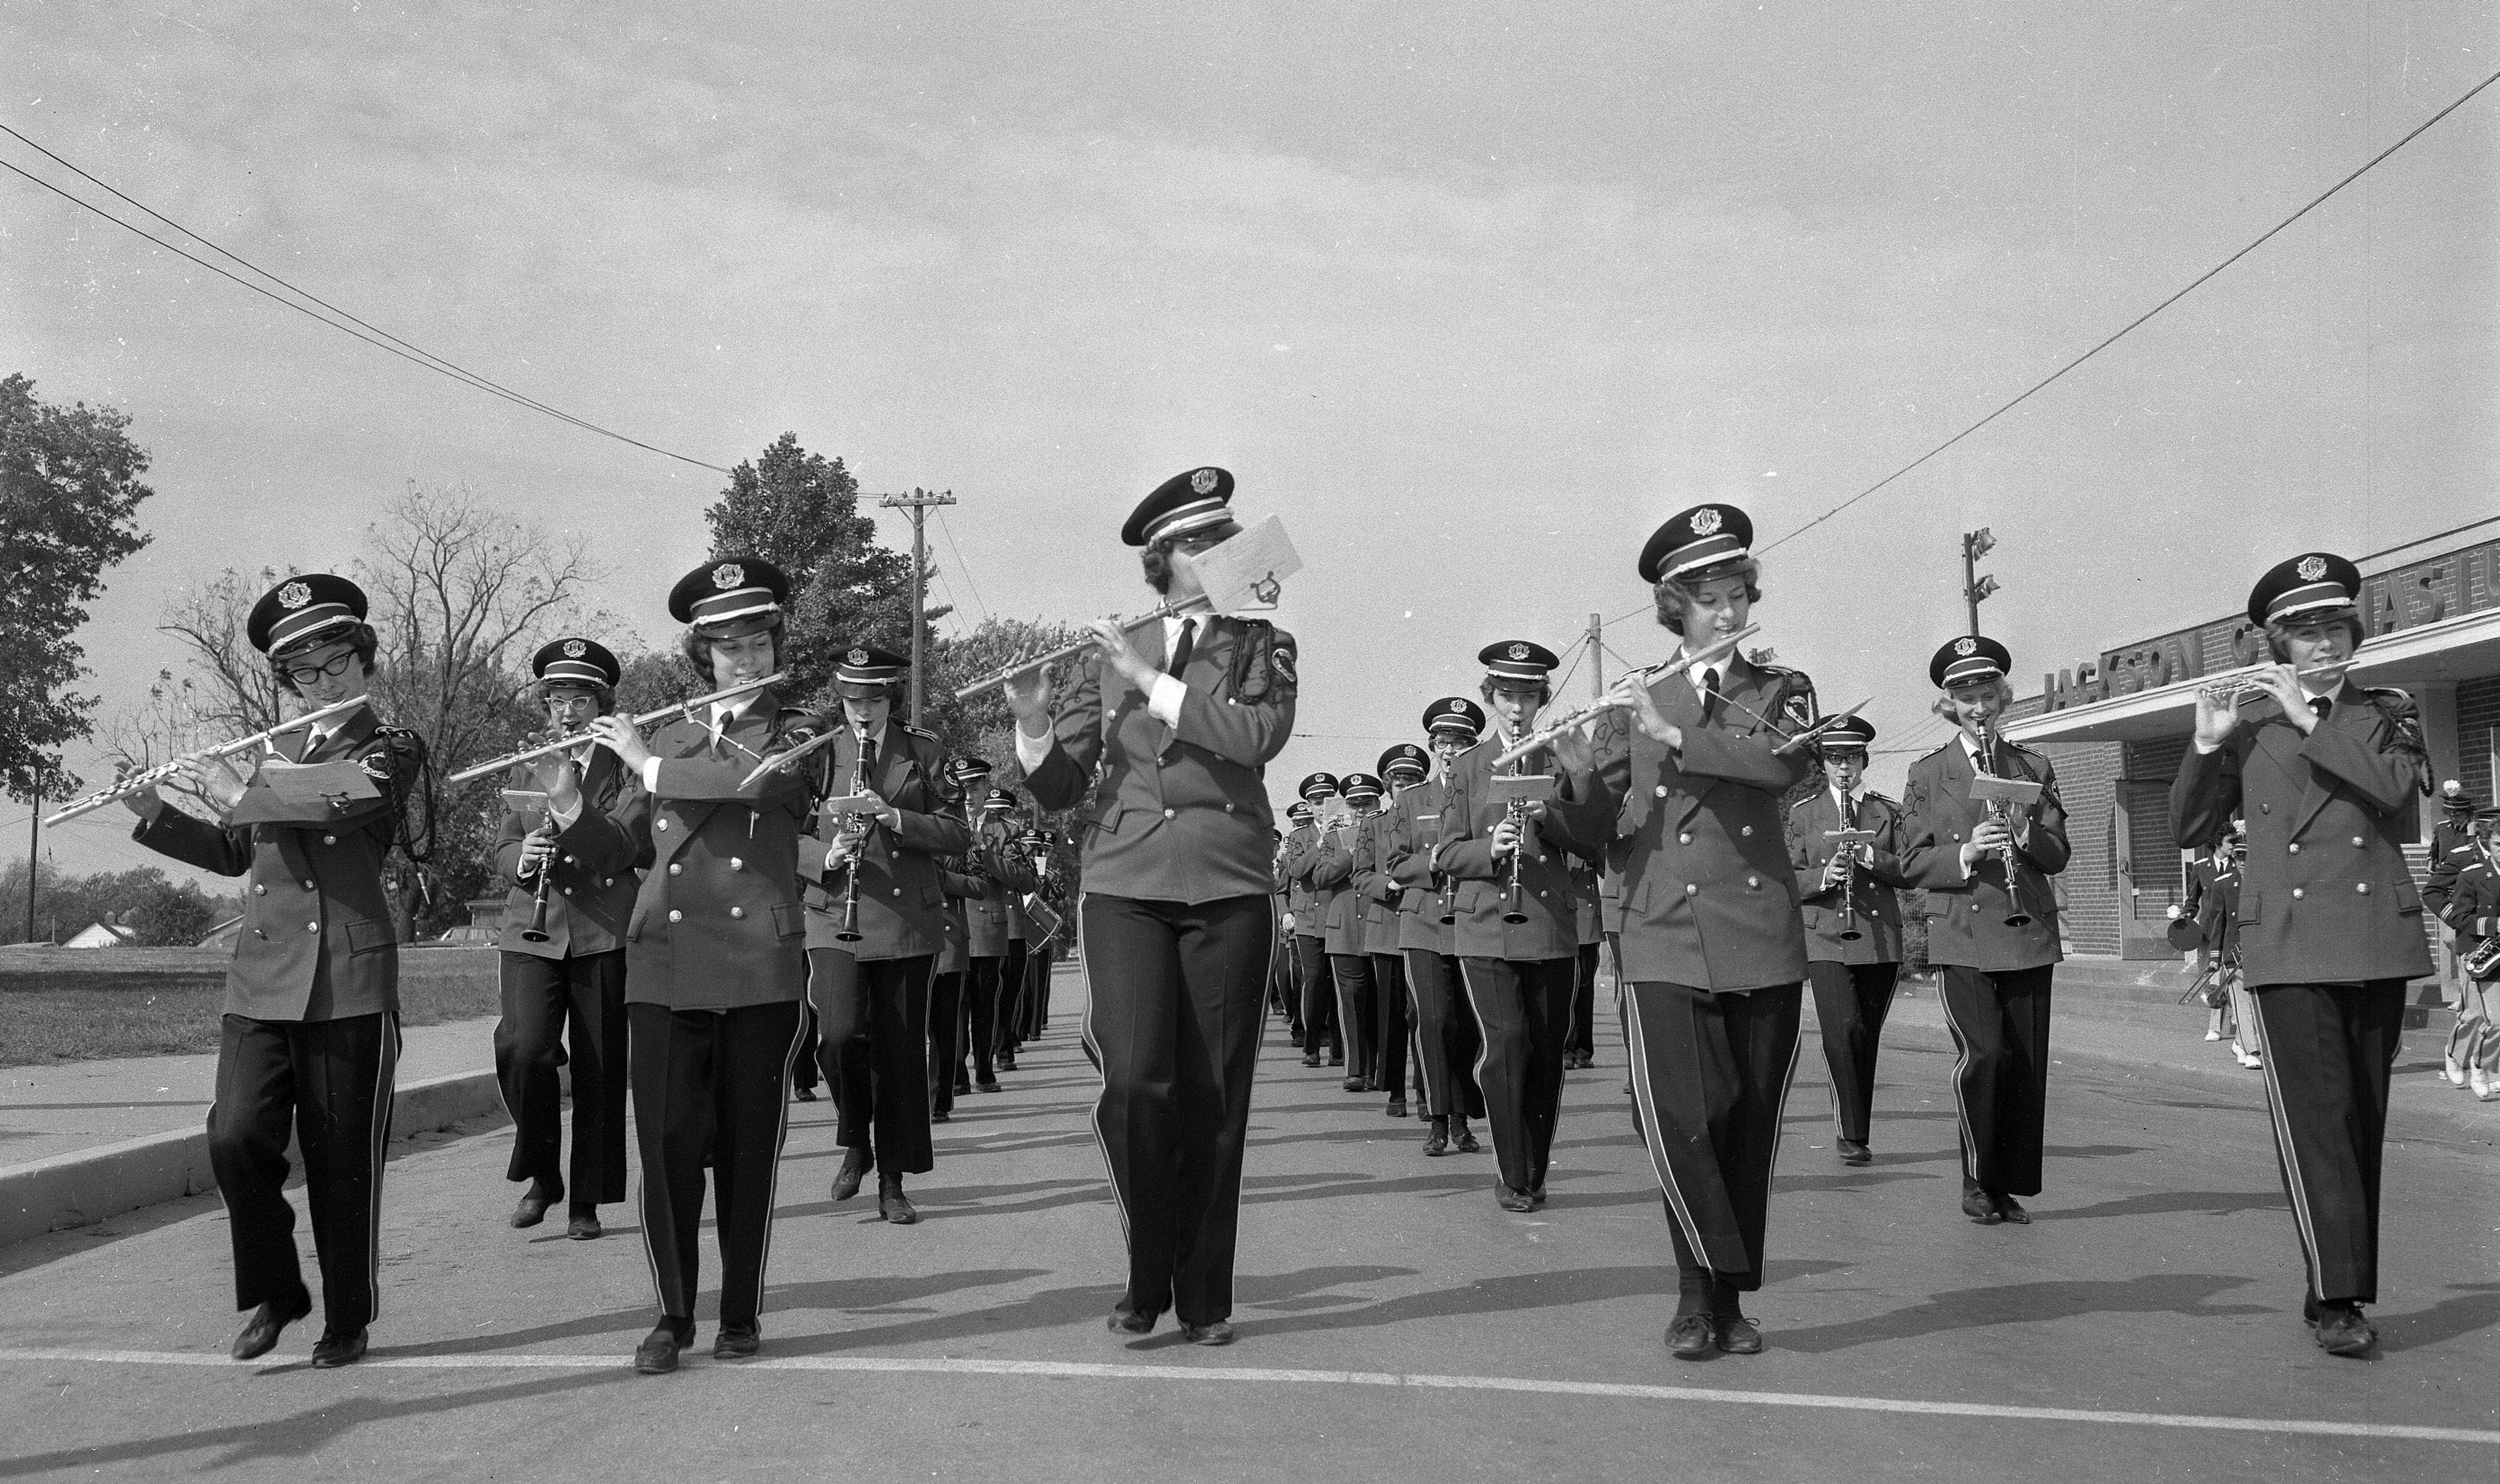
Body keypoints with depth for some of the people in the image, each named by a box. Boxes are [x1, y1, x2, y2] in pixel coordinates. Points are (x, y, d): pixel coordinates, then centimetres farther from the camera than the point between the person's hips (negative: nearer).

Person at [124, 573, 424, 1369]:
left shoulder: (392, 749, 1)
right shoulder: (275, 753, 18)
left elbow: (336, 803, -19)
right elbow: (234, 852, 27)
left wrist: (236, 795, -8)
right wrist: (154, 813, 15)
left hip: (349, 983, -4)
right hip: (261, 980, 5)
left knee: (342, 1160, 0)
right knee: (236, 1139, -7)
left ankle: (348, 1318, 16)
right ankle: (274, 1295, 14)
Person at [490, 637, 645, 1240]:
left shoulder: (626, 767, 4)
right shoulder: (527, 770, 16)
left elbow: (633, 848, -9)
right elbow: (502, 852, 12)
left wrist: (573, 806, -21)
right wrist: (523, 857, -11)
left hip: (605, 934, -2)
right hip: (532, 933, 2)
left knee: (599, 1067, 0)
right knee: (522, 1048, -17)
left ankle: (587, 1201, 12)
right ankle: (542, 1175, 5)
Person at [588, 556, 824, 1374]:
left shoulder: (799, 732, 7)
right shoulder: (667, 736, 17)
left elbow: (756, 779, -16)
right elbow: (620, 842, 17)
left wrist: (647, 765, -8)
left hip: (761, 966, -2)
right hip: (665, 962, 2)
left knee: (749, 1145, 2)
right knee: (666, 1141, -2)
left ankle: (741, 1313, 16)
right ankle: (672, 1315, 11)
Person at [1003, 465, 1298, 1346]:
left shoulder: (1263, 648, 10)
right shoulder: (1112, 656, 12)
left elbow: (1261, 735, -13)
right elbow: (1058, 790, 9)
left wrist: (1155, 683, -13)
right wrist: (1033, 726, -11)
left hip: (1227, 892, 0)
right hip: (1124, 886, 0)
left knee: (1213, 1097, 0)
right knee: (1135, 1080, -14)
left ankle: (1204, 1297, 13)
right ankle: (1147, 1273, 6)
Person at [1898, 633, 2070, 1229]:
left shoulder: (2033, 767, 14)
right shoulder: (1927, 774, 7)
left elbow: (2058, 855, 10)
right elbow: (1913, 863, 3)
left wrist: (2025, 833, -11)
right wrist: (1965, 854, -15)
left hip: (2028, 936, 3)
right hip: (1964, 938, -3)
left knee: (2027, 1063, 2)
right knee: (1984, 1052, -15)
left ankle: (2010, 1185, 14)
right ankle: (1978, 1180, 2)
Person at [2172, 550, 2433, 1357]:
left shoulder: (2387, 713, 11)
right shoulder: (2250, 724, 9)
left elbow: (2397, 784, -10)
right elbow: (2192, 826, 7)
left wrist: (2311, 720, -11)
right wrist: (2207, 744, -7)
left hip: (2377, 942, 2)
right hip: (2289, 946, -2)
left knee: (2363, 1121, 6)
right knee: (2314, 1117, -11)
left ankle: (2341, 1287, 14)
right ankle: (2338, 1297, -12)